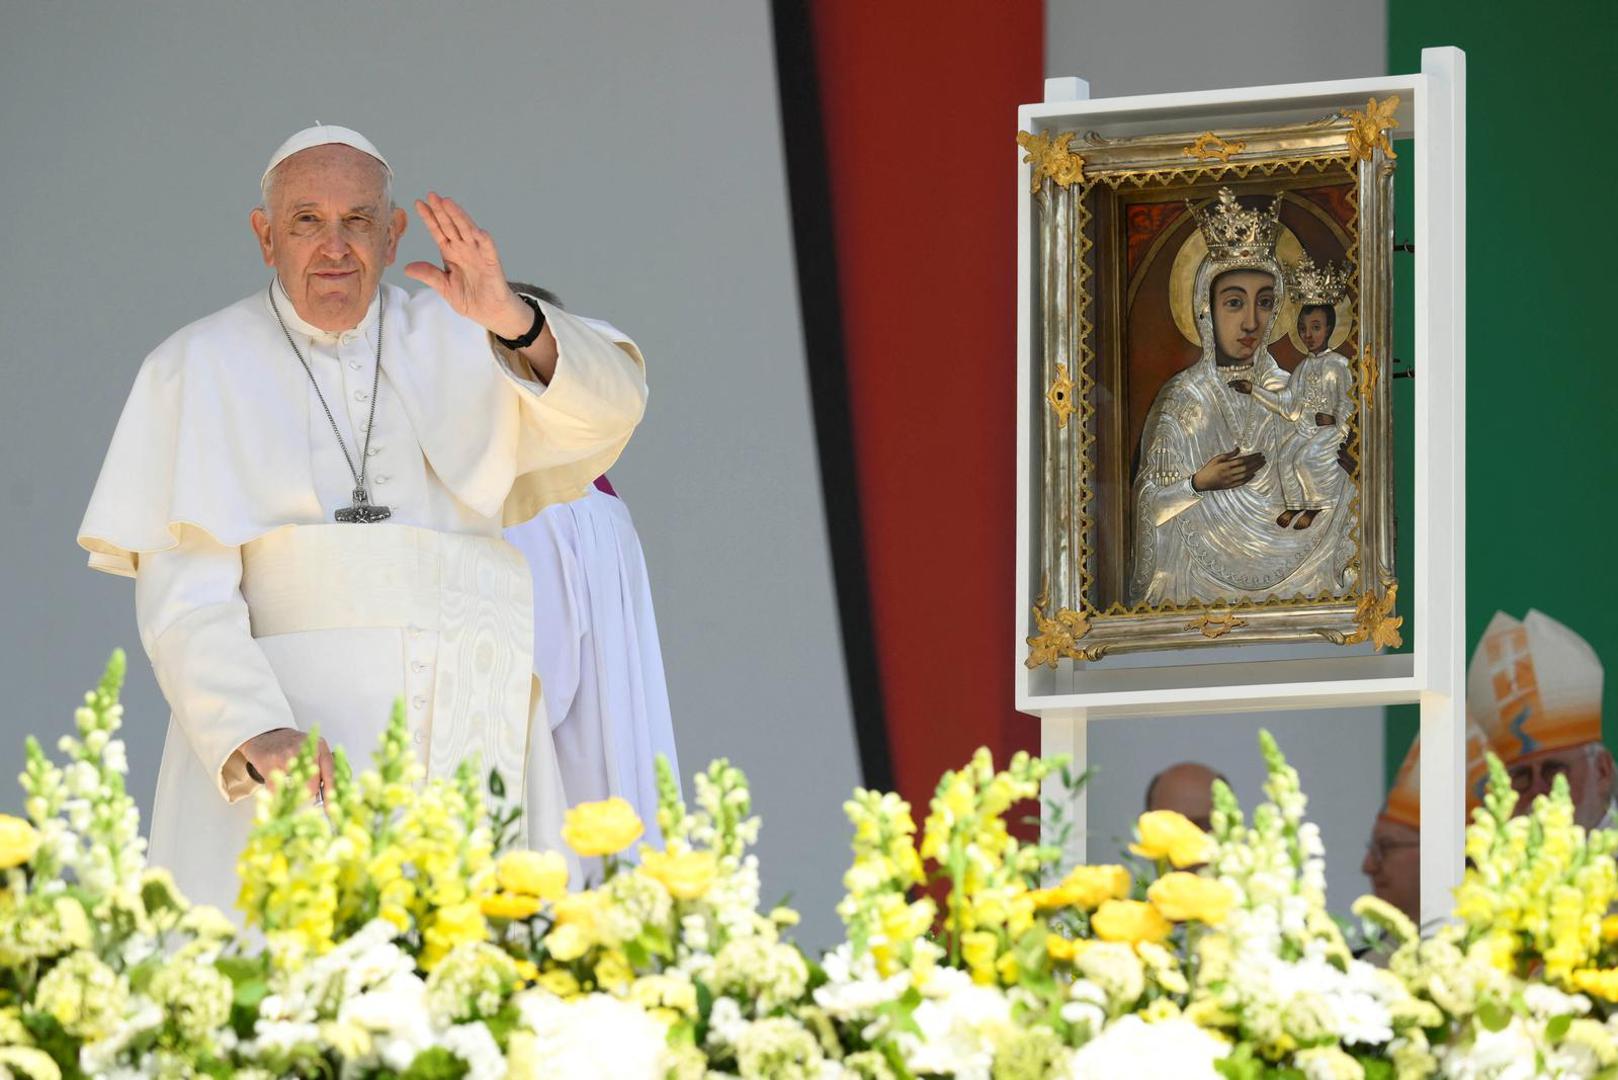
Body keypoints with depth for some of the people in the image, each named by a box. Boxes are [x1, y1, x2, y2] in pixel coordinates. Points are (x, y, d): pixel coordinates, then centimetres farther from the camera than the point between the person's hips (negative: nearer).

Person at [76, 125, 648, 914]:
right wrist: (254, 734, -20)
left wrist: (512, 318, -24)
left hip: (467, 741, 2)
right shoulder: (199, 370, 6)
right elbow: (181, 594, -3)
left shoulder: (459, 343, 13)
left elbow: (606, 408, -4)